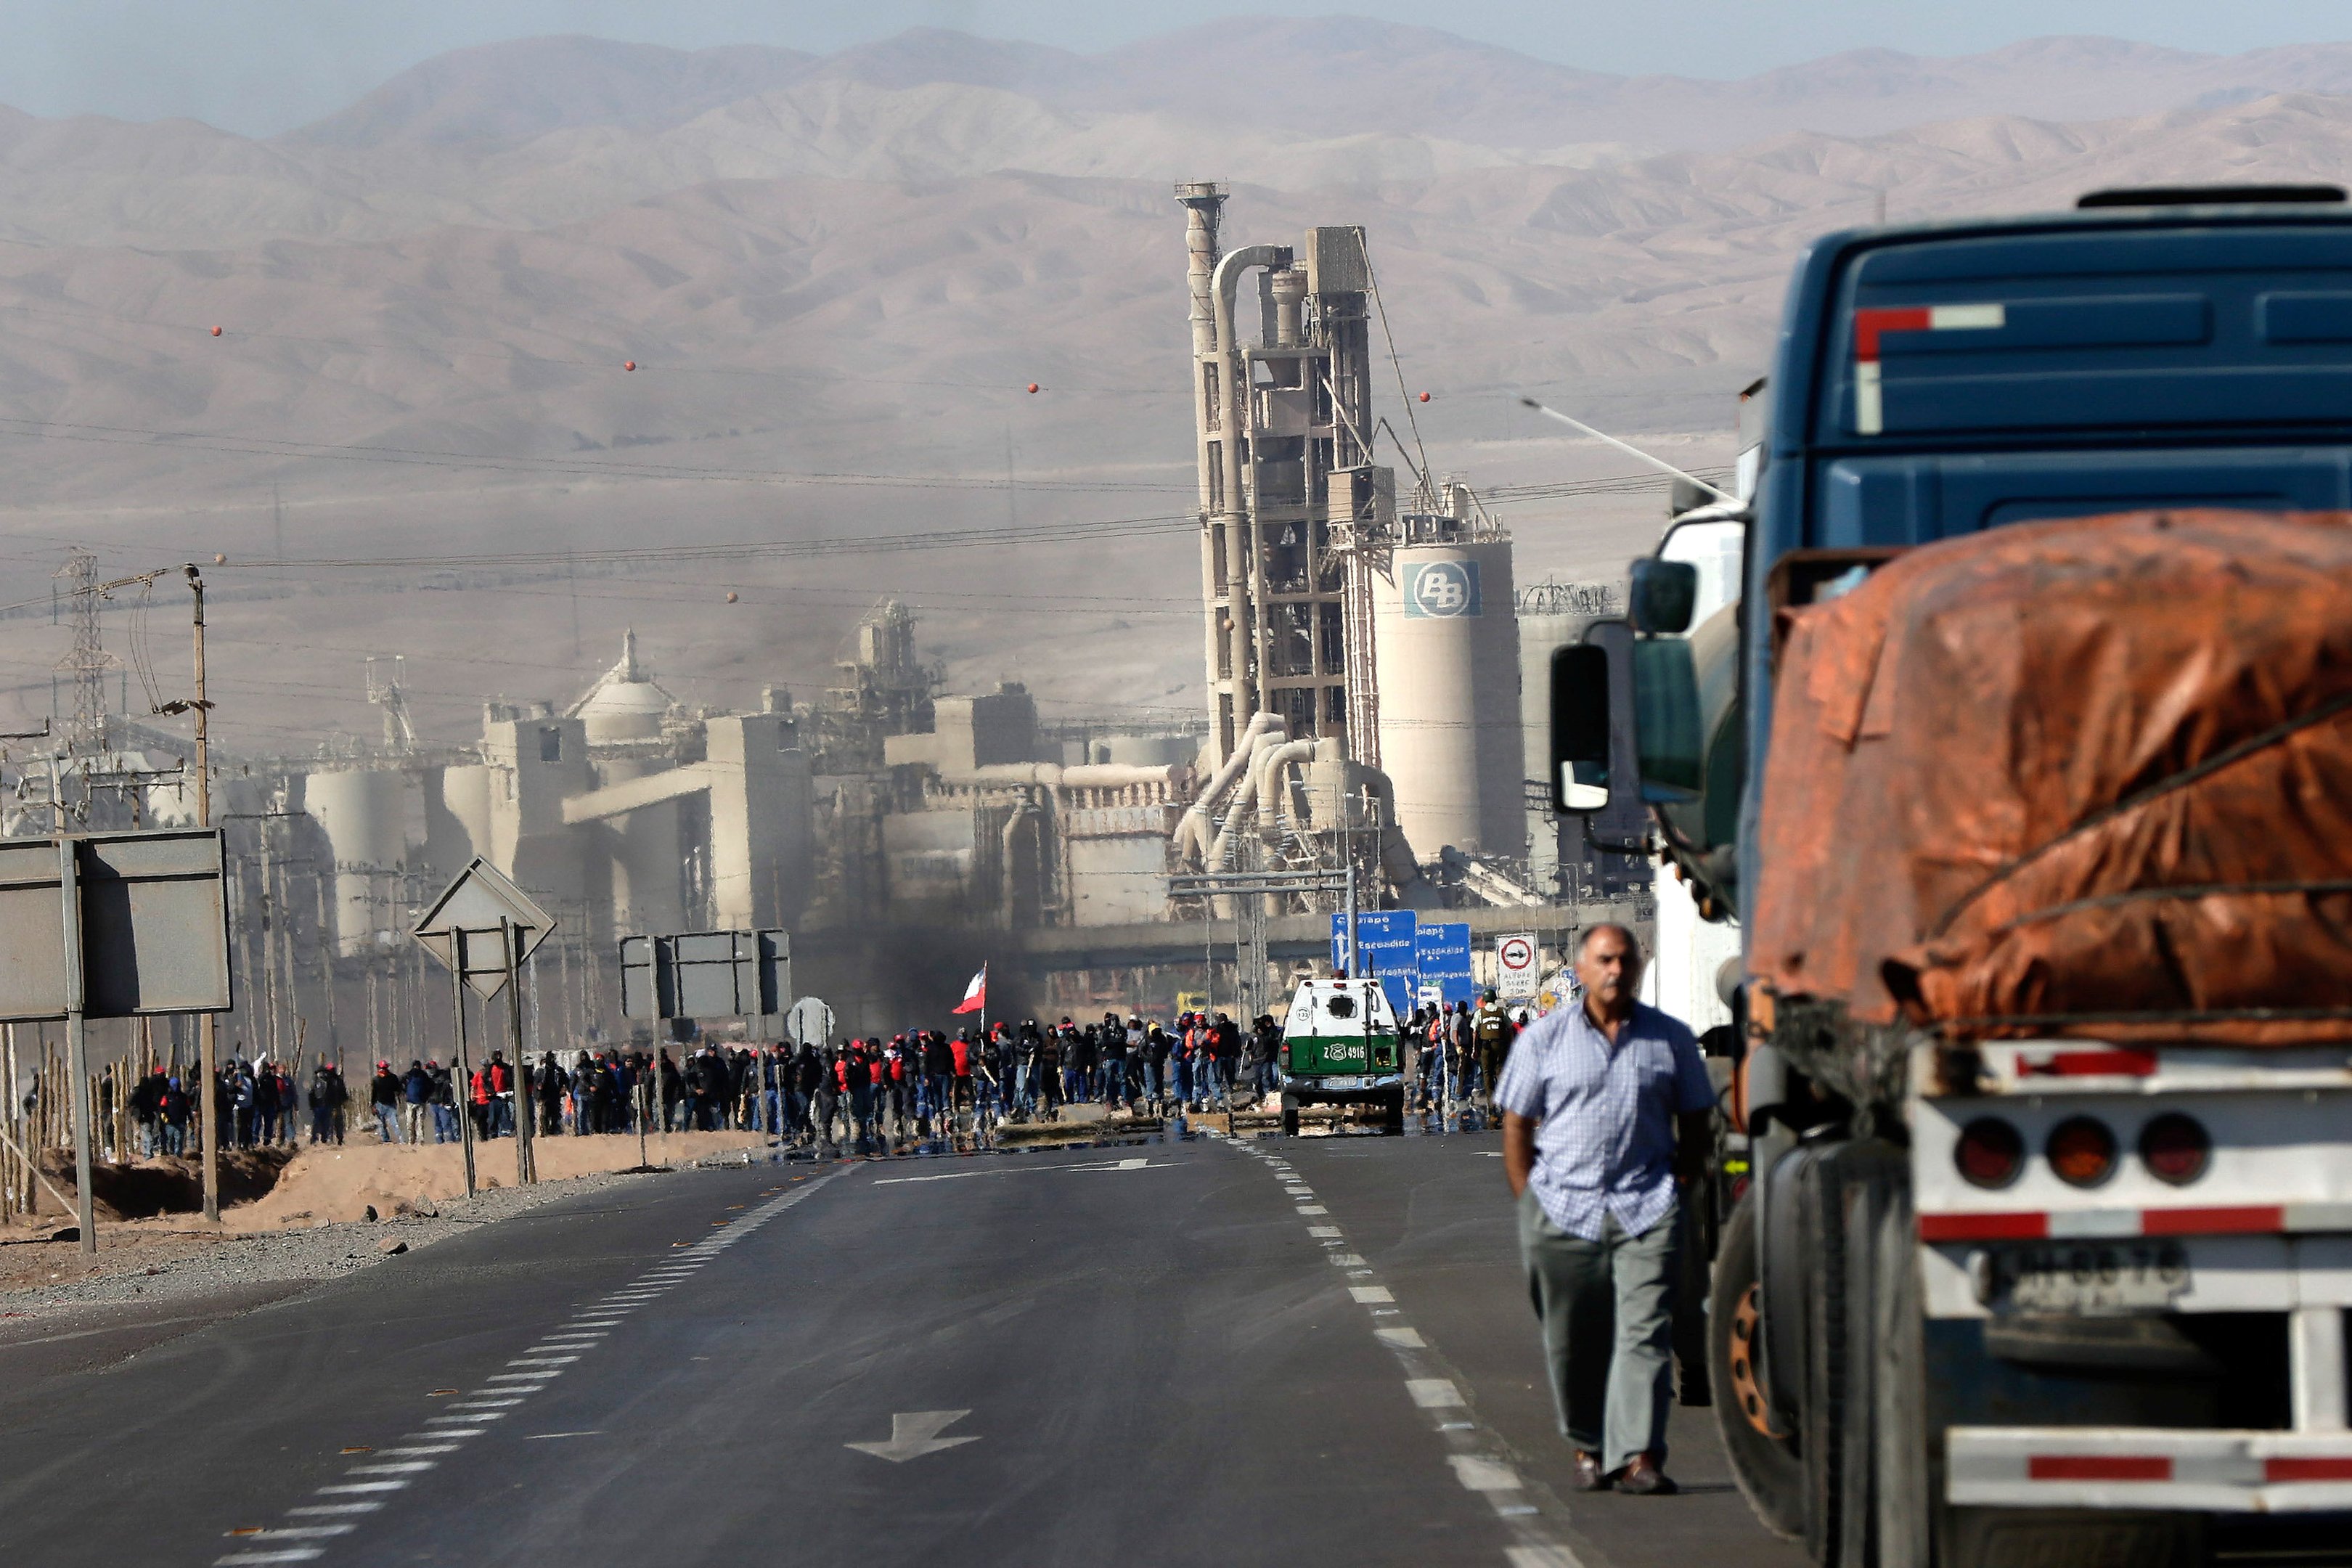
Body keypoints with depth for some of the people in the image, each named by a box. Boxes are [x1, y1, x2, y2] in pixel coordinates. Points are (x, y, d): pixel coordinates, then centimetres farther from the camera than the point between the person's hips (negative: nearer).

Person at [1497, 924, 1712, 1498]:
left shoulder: (1671, 1039, 9)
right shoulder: (1544, 1040, 6)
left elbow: (1694, 1124, 15)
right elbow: (1516, 1126, 7)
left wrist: (1679, 1189, 3)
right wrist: (1530, 1203, 0)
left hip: (1646, 1209, 0)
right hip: (1563, 1207, 0)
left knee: (1644, 1331, -11)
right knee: (1572, 1339, 6)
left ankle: (1639, 1456, -16)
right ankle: (1587, 1447, 21)